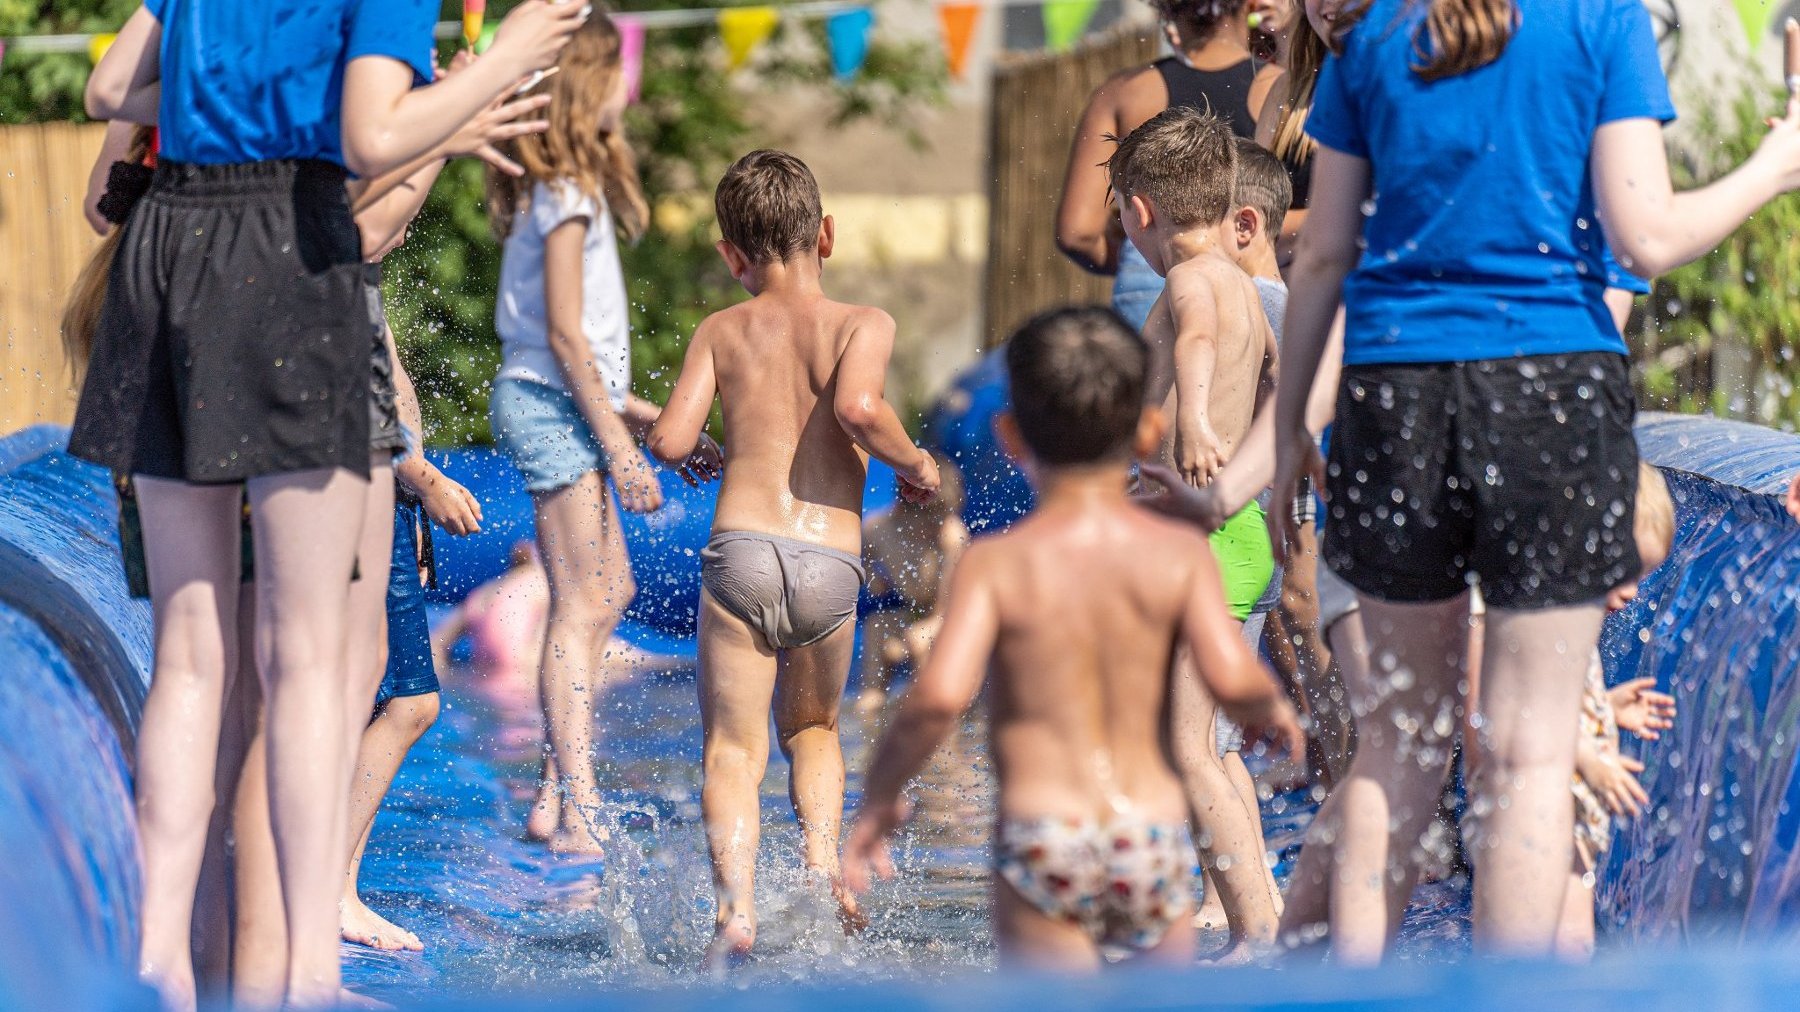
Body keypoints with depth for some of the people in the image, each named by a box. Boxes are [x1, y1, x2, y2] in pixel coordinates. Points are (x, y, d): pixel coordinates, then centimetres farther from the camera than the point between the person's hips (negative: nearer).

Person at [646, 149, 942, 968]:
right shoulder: (863, 324, 5)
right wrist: (915, 463, 1)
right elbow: (858, 408, -15)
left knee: (734, 749, 3)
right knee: (812, 728, 26)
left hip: (742, 553, 0)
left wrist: (679, 445, 23)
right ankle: (822, 858, 3)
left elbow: (670, 441, 0)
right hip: (832, 565, 1)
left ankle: (736, 905, -19)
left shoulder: (722, 331, 10)